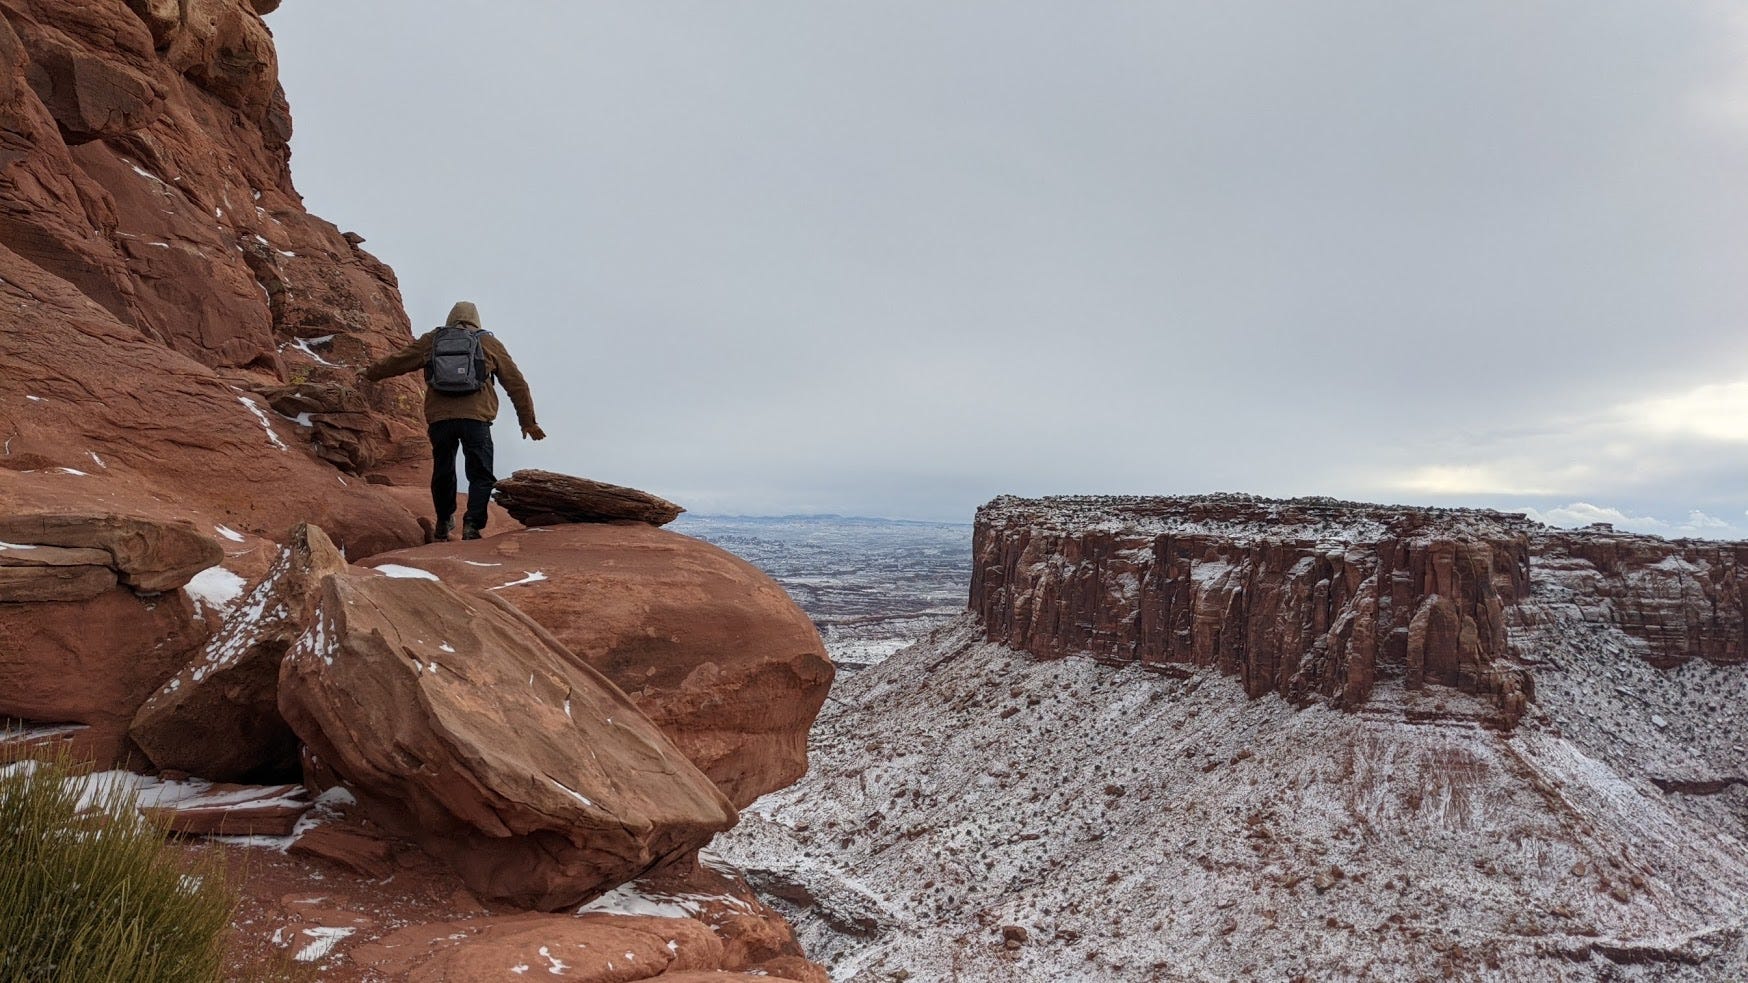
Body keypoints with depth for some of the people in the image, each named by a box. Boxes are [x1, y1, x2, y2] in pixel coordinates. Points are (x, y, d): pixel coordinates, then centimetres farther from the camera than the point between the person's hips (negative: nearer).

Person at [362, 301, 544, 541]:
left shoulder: (431, 341, 18)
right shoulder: (489, 343, 16)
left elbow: (396, 361, 27)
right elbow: (516, 383, 16)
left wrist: (371, 373, 47)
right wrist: (528, 421, 22)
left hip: (439, 418, 2)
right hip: (476, 418, -2)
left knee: (443, 473, 18)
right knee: (480, 475, 2)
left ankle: (443, 528, 28)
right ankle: (472, 524, -15)